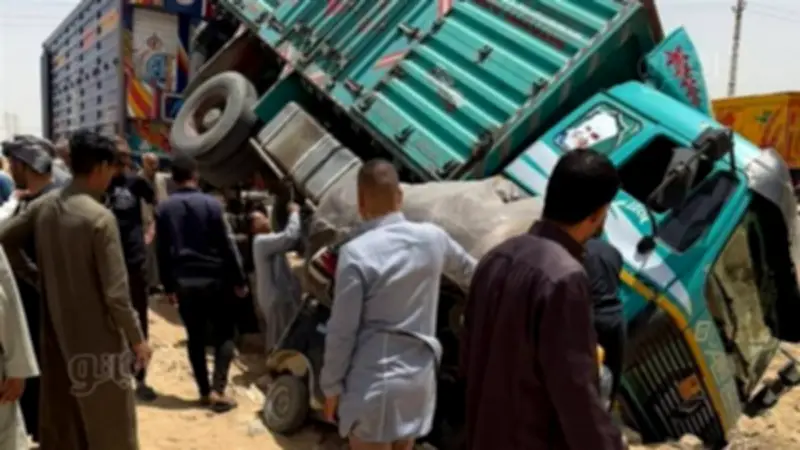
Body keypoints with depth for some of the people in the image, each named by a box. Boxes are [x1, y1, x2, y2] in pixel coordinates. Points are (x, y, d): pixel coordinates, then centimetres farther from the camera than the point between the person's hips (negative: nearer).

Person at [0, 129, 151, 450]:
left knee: (59, 420, 19)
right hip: (97, 338, -6)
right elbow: (115, 291, -20)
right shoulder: (99, 217, -20)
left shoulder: (43, 205, -1)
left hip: (55, 332, 7)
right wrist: (137, 338, -10)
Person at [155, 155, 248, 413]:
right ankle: (217, 390, -2)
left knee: (195, 337, 13)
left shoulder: (163, 209, 2)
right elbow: (227, 245, -7)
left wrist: (168, 286, 13)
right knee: (224, 334, 8)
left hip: (183, 282, 3)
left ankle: (204, 391, 17)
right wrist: (239, 280, 0)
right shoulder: (211, 204, -9)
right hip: (213, 278, -3)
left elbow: (162, 252, 5)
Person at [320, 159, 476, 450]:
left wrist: (331, 386, 0)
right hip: (418, 378, 6)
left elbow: (342, 330, -14)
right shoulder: (433, 238, -2)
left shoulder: (356, 253, -19)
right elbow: (470, 273, 18)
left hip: (373, 383, -6)